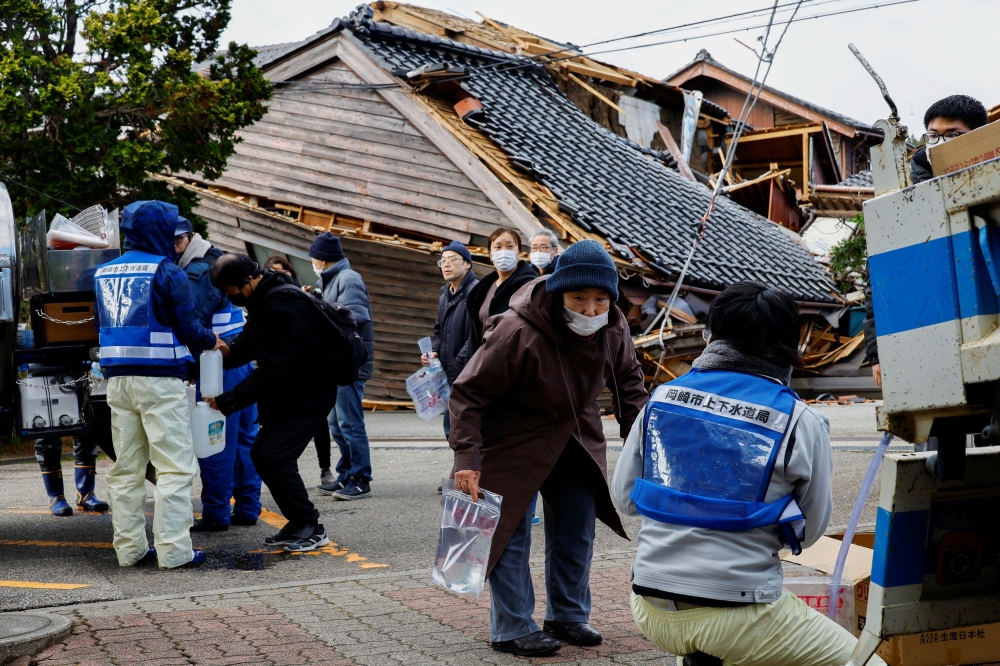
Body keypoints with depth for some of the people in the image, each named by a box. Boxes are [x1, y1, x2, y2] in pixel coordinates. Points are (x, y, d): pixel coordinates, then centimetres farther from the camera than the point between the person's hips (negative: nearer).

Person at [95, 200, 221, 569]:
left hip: (117, 380, 7)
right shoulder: (166, 271, -8)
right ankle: (173, 549, -4)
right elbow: (187, 327, -8)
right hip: (159, 379, -7)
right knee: (174, 466, -2)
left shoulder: (103, 273, 13)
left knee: (126, 467, 12)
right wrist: (211, 341, 10)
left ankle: (129, 547, 16)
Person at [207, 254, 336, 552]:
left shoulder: (282, 306, -25)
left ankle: (311, 528, -1)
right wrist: (227, 352, -13)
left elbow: (271, 369, -28)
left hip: (311, 391, -10)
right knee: (261, 453, 9)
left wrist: (226, 401, -25)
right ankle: (298, 523, 18)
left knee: (275, 457, -14)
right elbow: (247, 343, 11)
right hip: (288, 391, 10)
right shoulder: (264, 299, 7)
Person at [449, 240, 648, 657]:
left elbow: (628, 380, 7)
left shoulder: (614, 330, -14)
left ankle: (568, 617, 28)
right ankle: (511, 629, 9)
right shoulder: (518, 333, -33)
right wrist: (467, 458, -30)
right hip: (513, 441, -6)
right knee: (511, 532, -4)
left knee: (577, 528, 12)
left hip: (574, 440, 6)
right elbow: (468, 392, -26)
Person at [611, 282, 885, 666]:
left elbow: (623, 497, 8)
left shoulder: (662, 397, 1)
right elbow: (810, 530, 4)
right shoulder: (800, 422, -6)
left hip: (652, 611, 5)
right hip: (737, 617, -5)